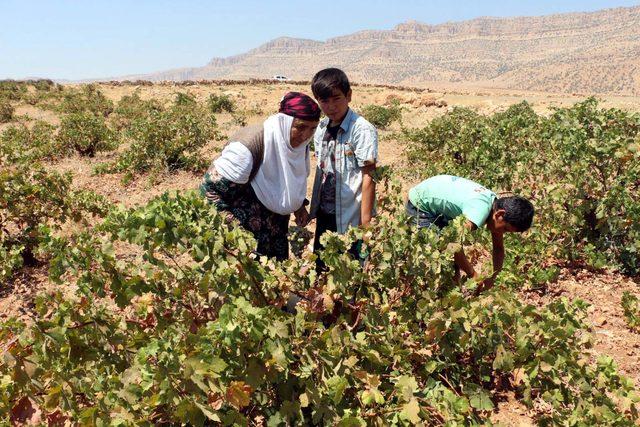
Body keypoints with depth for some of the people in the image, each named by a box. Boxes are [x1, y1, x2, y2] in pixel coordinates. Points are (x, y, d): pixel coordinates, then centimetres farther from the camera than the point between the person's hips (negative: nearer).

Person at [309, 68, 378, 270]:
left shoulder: (362, 130, -15)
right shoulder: (321, 129, 6)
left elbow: (368, 178, -17)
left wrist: (365, 224, -18)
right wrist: (314, 208, 10)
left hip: (350, 219, -7)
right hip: (324, 215, 7)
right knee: (321, 270, 18)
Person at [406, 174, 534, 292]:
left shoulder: (496, 204, -8)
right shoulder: (480, 210, -36)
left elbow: (499, 248, 2)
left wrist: (493, 277, -10)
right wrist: (473, 275, -24)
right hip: (419, 204, -8)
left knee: (455, 255, 6)